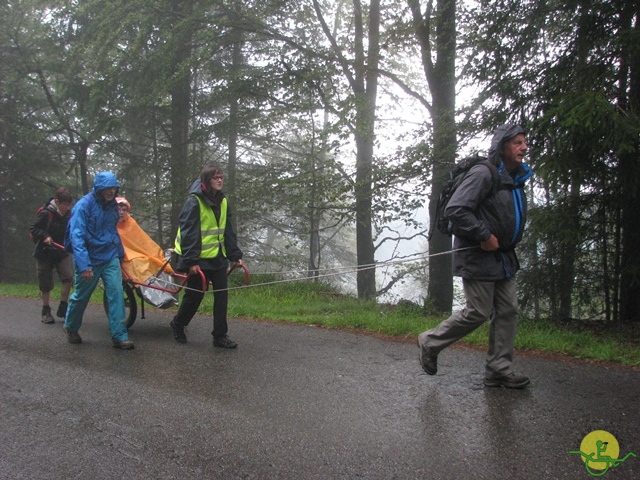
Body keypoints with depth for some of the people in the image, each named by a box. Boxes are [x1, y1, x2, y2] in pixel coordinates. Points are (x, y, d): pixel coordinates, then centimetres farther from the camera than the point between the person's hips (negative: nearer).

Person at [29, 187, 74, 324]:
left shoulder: (69, 214, -2)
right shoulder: (46, 213, -17)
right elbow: (33, 228, -11)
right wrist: (44, 236, -26)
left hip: (62, 252, 3)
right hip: (45, 252, -3)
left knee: (68, 277, -15)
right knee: (46, 284, 5)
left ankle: (63, 307, -1)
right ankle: (46, 312, 21)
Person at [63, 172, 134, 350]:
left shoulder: (112, 205, 4)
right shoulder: (84, 205, -16)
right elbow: (77, 236, -22)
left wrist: (120, 252, 21)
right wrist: (83, 265, -30)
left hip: (110, 257, 4)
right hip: (89, 260, -4)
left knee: (116, 293, -9)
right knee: (80, 296, 12)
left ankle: (119, 336, -6)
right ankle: (70, 328, 38)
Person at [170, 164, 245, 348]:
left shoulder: (222, 202, 9)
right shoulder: (194, 202, -13)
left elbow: (228, 232, 12)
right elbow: (188, 232, -17)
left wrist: (235, 255, 6)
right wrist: (191, 260, -21)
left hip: (218, 257, 6)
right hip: (199, 259, -6)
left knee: (222, 295, 2)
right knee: (194, 295, 6)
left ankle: (220, 335, 9)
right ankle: (178, 324, 32)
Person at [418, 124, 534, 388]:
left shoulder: (515, 178, 12)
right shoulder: (483, 174, -18)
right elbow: (455, 209, -26)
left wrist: (507, 243, 12)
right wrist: (484, 236, -22)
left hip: (503, 257, 9)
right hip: (478, 257, -9)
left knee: (508, 311, 8)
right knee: (478, 312, -4)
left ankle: (499, 369, 16)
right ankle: (431, 342, 15)